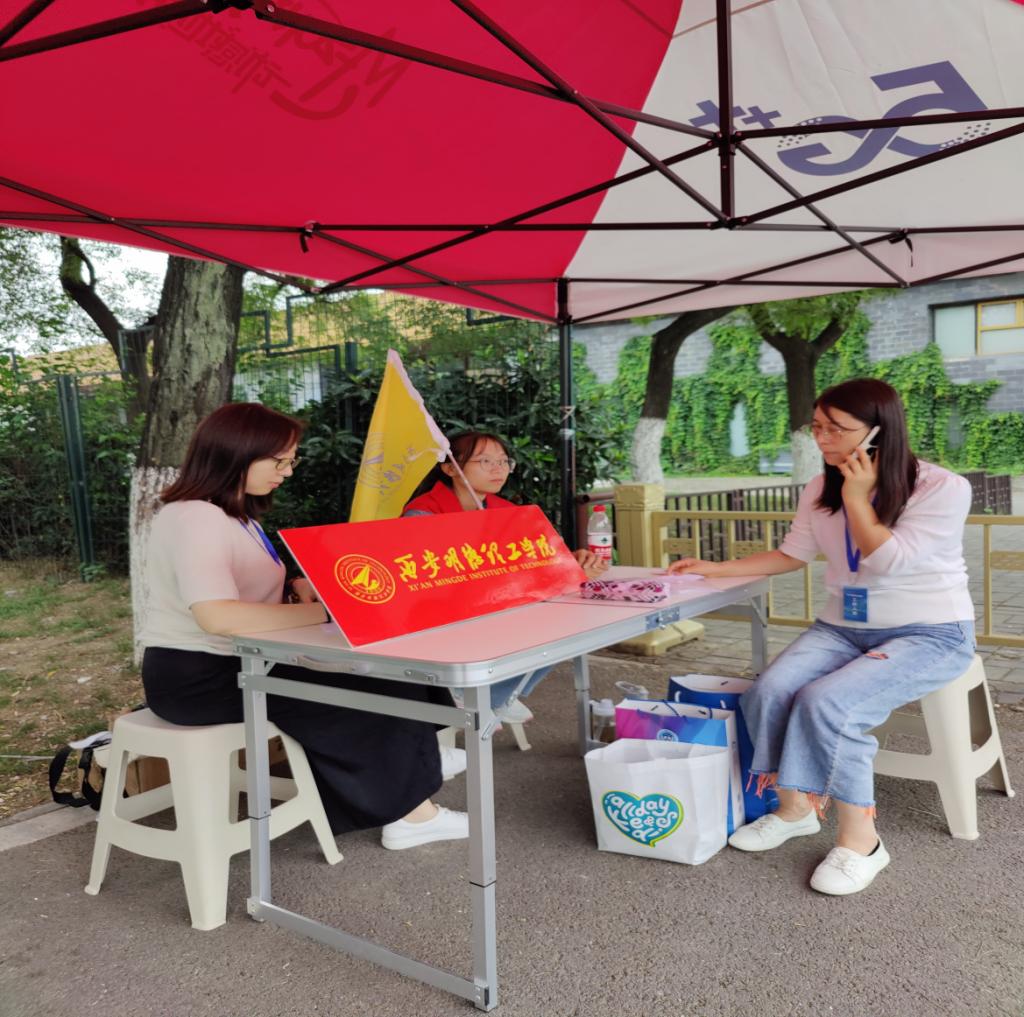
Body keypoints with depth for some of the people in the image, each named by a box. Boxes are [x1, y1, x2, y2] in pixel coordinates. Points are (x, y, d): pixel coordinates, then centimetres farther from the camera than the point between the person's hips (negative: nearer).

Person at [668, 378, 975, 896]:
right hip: (843, 628, 5)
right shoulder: (820, 490, 5)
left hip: (930, 635, -5)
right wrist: (715, 569, 9)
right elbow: (791, 554, 14)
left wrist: (857, 499, -15)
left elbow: (888, 562, -20)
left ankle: (859, 839, -12)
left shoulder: (942, 487, -11)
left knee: (827, 701, -30)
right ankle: (793, 807, 0)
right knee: (769, 692, -22)